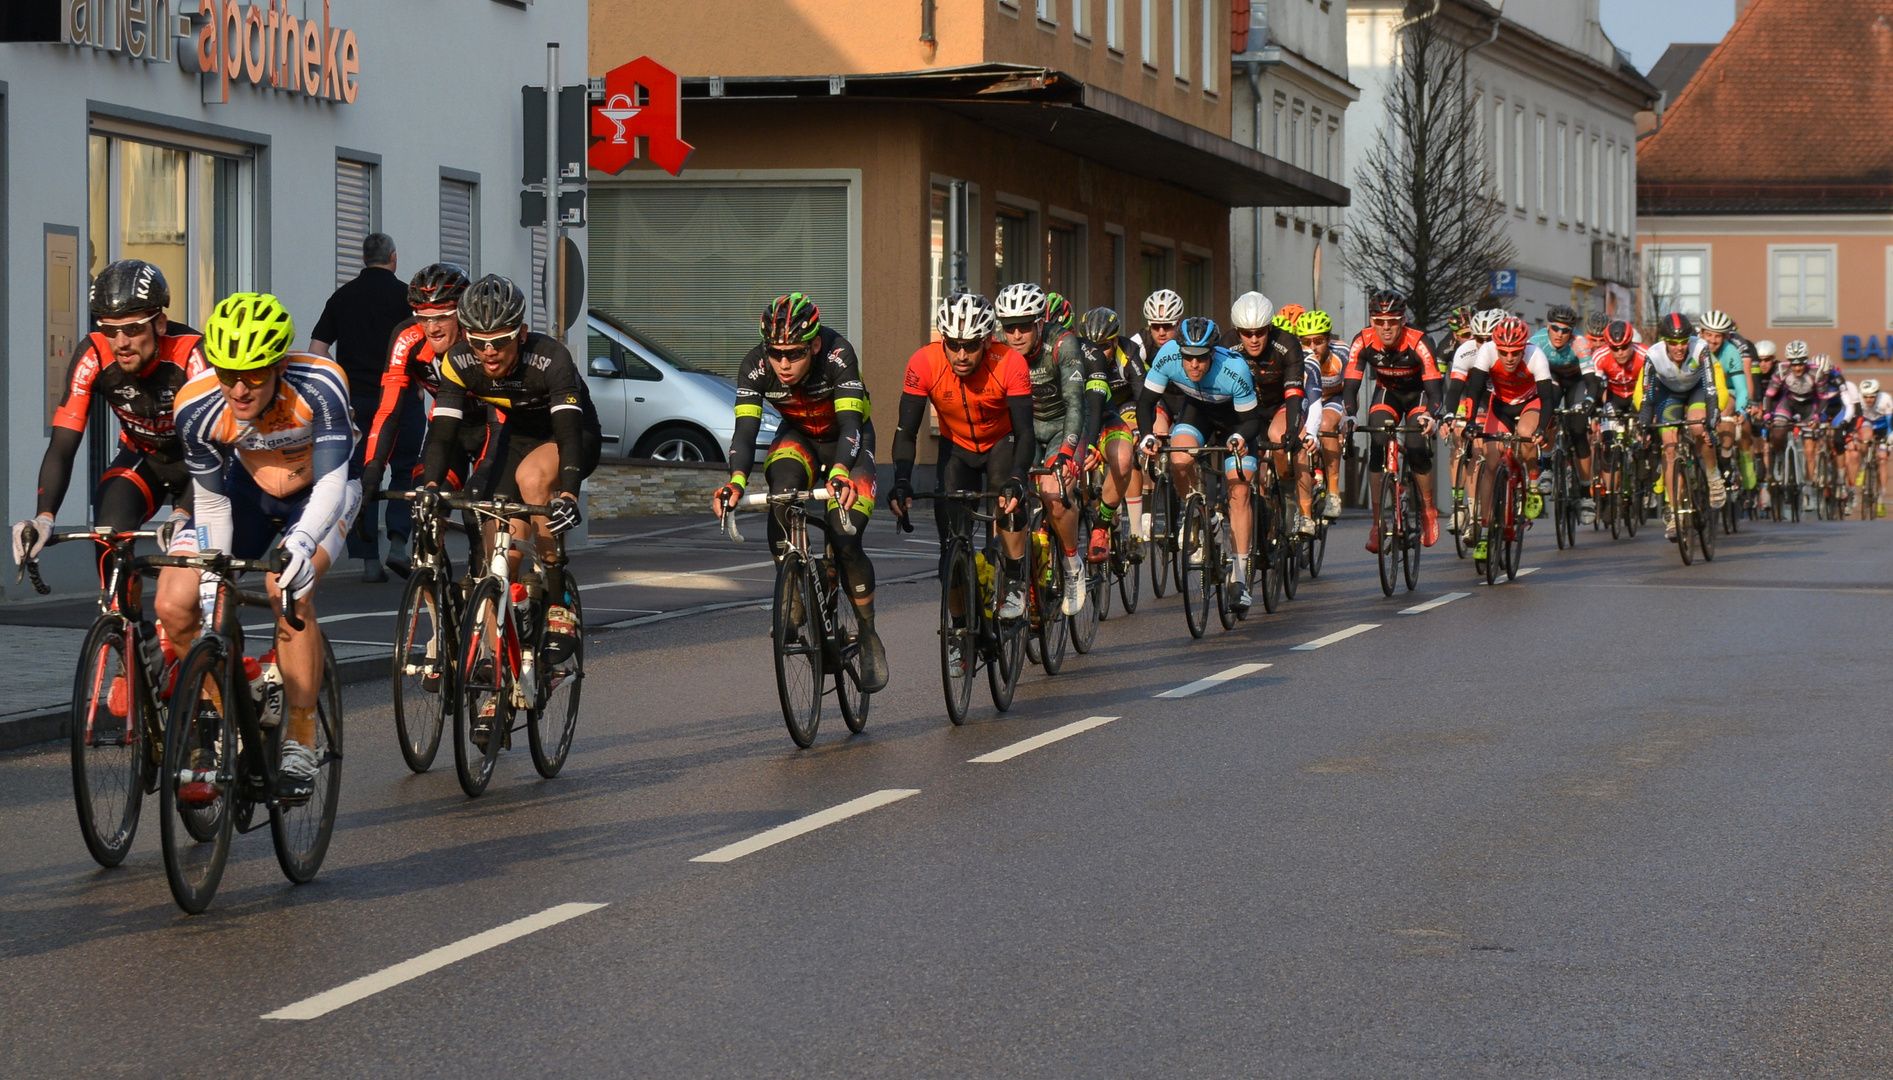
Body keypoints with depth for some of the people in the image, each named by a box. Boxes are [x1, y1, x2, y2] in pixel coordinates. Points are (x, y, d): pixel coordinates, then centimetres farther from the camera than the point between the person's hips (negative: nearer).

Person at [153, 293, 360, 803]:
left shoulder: (319, 386, -35)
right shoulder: (198, 406, -27)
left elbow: (331, 483, -37)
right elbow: (212, 505, -16)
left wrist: (302, 540, -56)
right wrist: (211, 588, -21)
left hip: (322, 493, -3)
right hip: (250, 489, 3)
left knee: (291, 590, -31)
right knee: (174, 605, -14)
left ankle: (301, 742, -17)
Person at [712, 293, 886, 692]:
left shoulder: (837, 355, -34)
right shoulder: (755, 366, -26)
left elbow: (849, 423, -42)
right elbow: (745, 430, -34)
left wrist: (840, 474, -61)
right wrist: (737, 480, -53)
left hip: (849, 443, -3)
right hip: (798, 438, 3)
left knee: (844, 541, -20)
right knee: (782, 495, -31)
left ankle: (869, 636, 2)